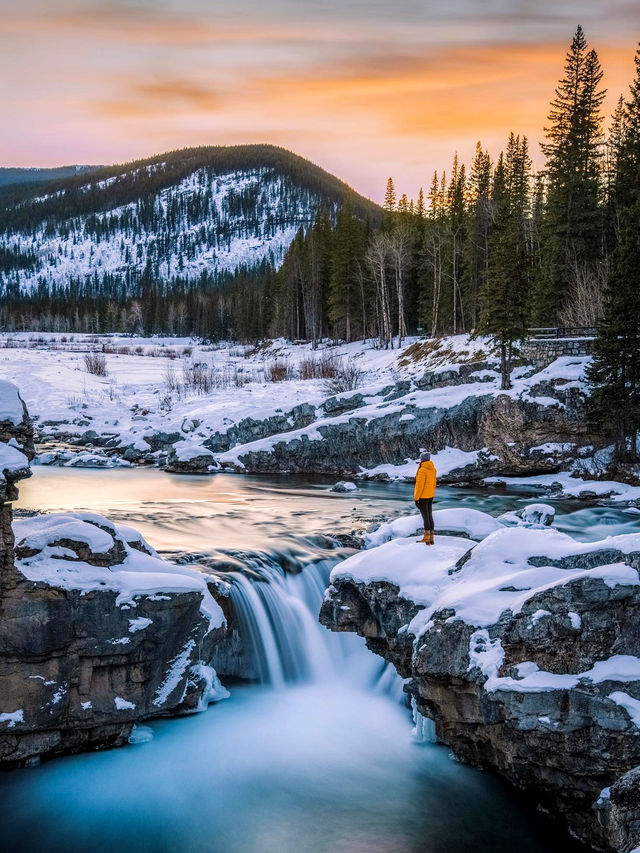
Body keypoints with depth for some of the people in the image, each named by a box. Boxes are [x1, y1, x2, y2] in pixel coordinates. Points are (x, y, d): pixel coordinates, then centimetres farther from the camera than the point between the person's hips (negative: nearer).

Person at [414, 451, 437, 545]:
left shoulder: (422, 470, -21)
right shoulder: (433, 469, 4)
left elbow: (420, 485, -22)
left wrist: (416, 498, -16)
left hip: (422, 497, -8)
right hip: (430, 496, 8)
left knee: (425, 517, -3)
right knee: (430, 516, 11)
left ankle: (427, 538, 1)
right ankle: (430, 538, 15)